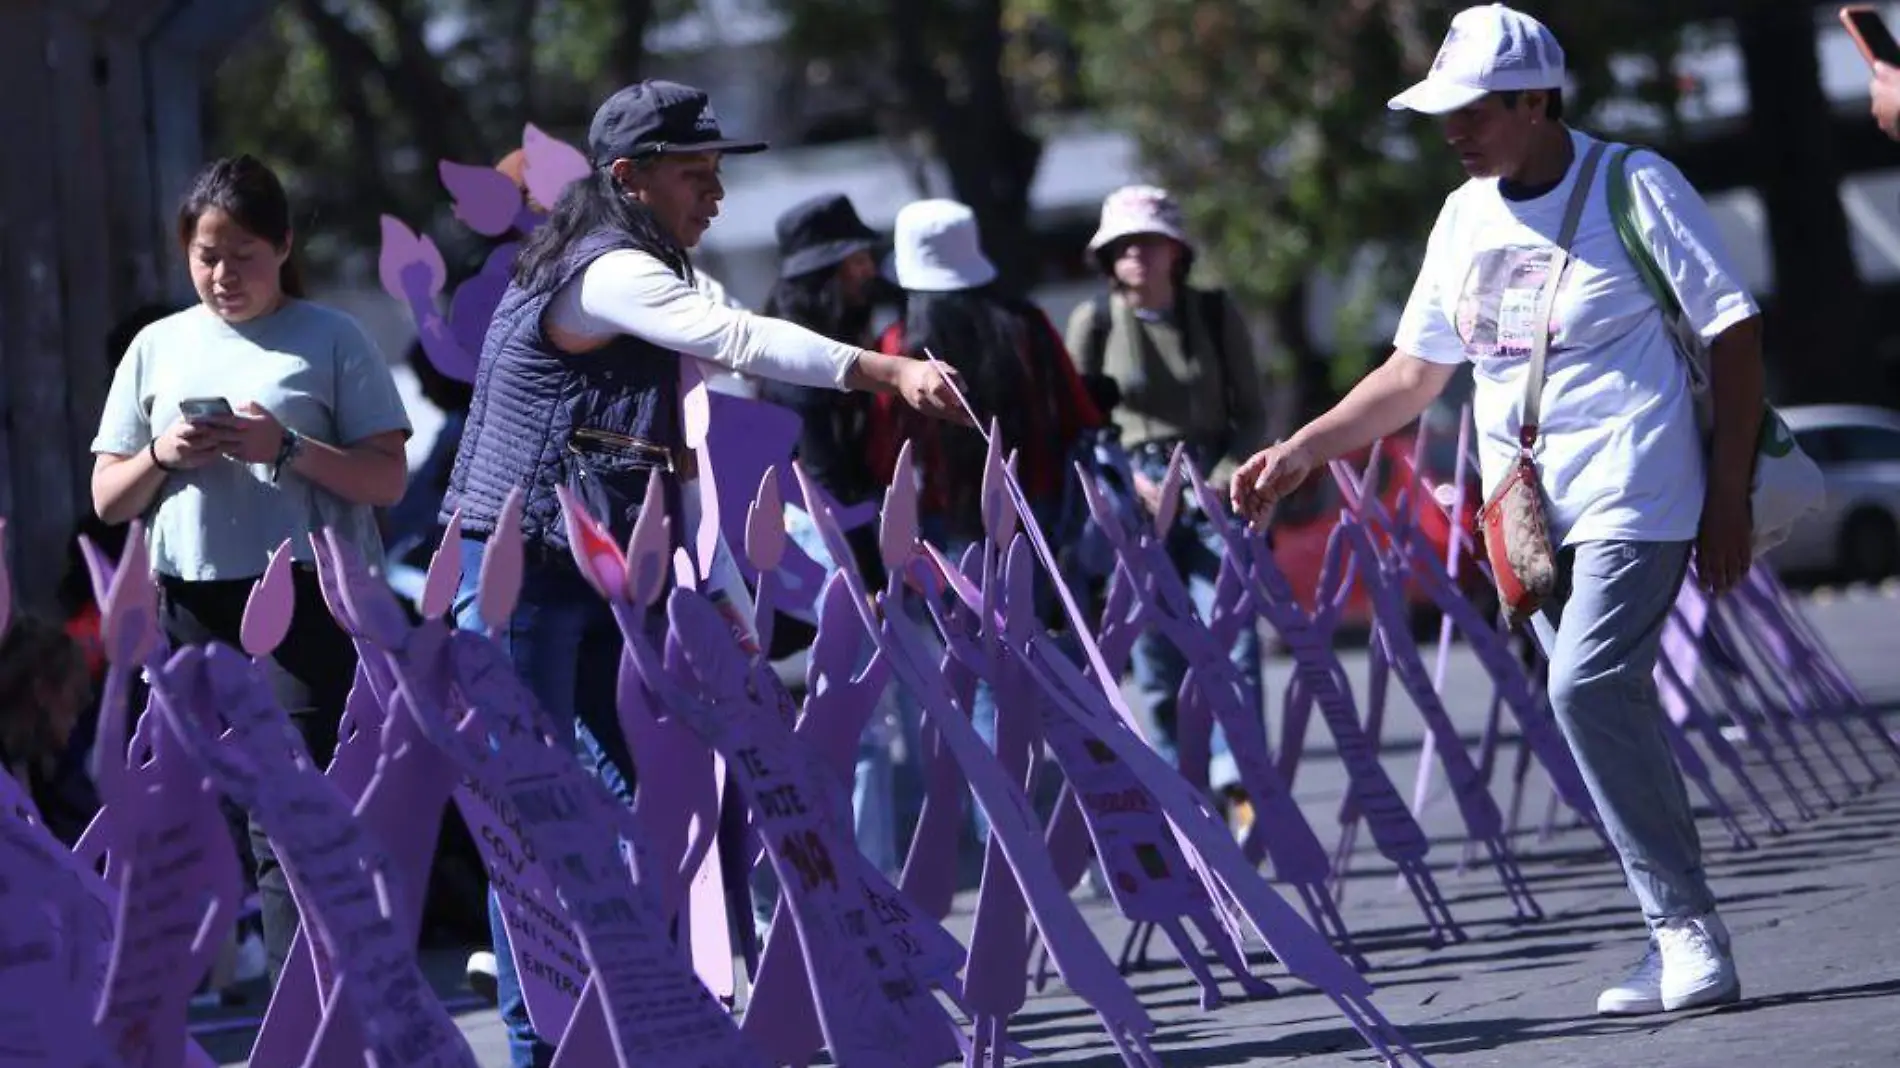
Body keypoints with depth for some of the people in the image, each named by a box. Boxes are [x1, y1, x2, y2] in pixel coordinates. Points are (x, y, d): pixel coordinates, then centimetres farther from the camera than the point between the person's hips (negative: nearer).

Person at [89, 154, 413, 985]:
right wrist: (161, 457, -4)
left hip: (305, 597, -5)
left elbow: (387, 479, -2)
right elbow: (107, 501, 16)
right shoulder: (159, 347, 15)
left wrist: (286, 449, -15)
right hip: (193, 603, 5)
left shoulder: (330, 339, 4)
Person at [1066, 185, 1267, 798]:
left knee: (1231, 641, -15)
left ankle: (1240, 782, -21)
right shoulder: (1094, 322, 3)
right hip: (1135, 499, 0)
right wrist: (1127, 480, -9)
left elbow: (1251, 414, 9)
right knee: (1158, 658, 0)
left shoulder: (1216, 315, 5)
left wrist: (1223, 481, -7)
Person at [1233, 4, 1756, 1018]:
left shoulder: (1636, 189, -6)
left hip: (1632, 490, -6)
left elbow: (1734, 333, -4)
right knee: (1601, 707, 2)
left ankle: (1687, 926, -16)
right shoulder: (1466, 218, 12)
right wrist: (1299, 453, 13)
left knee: (1590, 686, -22)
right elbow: (1414, 372, 20)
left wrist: (1728, 497, -8)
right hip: (1524, 512, 6)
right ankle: (1678, 937, 5)